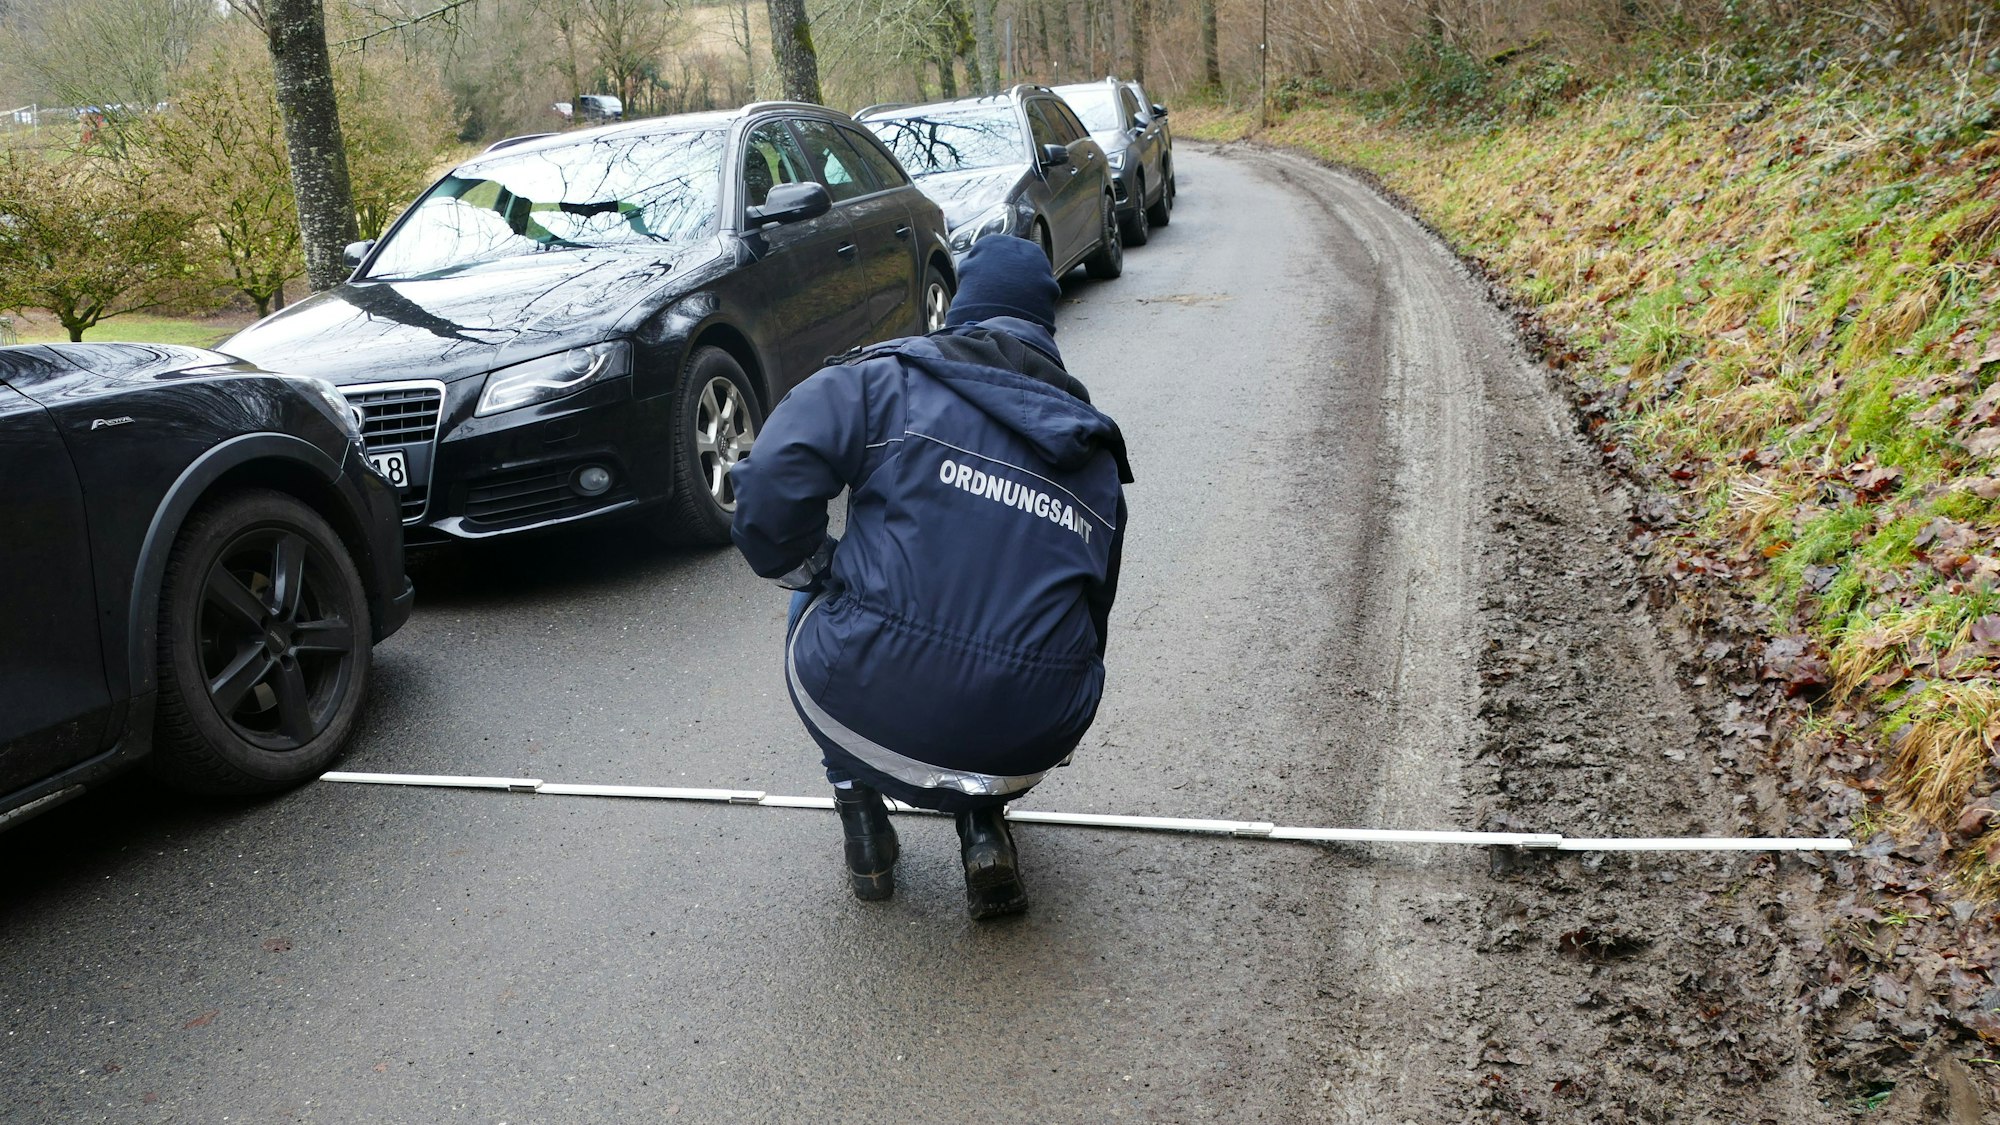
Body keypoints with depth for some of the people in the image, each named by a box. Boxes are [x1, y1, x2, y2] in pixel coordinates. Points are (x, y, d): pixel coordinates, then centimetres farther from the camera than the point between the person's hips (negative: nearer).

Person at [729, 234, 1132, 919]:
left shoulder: (888, 378, 3)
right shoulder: (1096, 454, 18)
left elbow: (769, 487, -10)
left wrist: (817, 573, 10)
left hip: (871, 717, -3)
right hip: (1029, 751, 3)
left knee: (819, 605, 29)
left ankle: (862, 815, 25)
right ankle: (983, 824, 18)